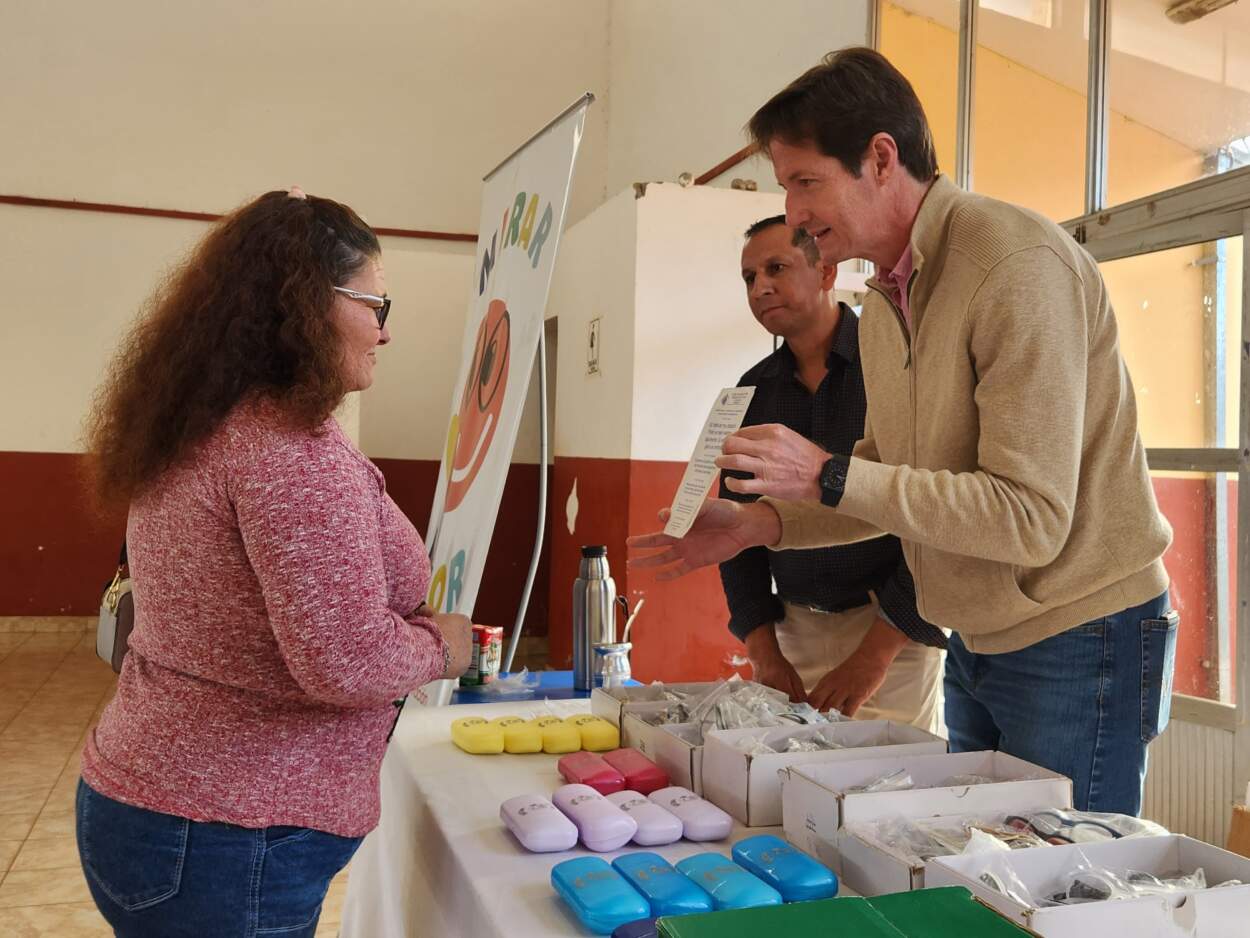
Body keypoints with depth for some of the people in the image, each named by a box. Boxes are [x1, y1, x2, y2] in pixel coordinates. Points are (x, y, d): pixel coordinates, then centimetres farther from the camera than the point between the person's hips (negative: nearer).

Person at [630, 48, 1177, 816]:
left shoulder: (1018, 265, -21)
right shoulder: (885, 305, 6)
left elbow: (1030, 519, -25)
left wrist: (828, 476, -27)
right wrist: (756, 523, 2)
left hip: (1080, 639, -8)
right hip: (979, 643, 8)